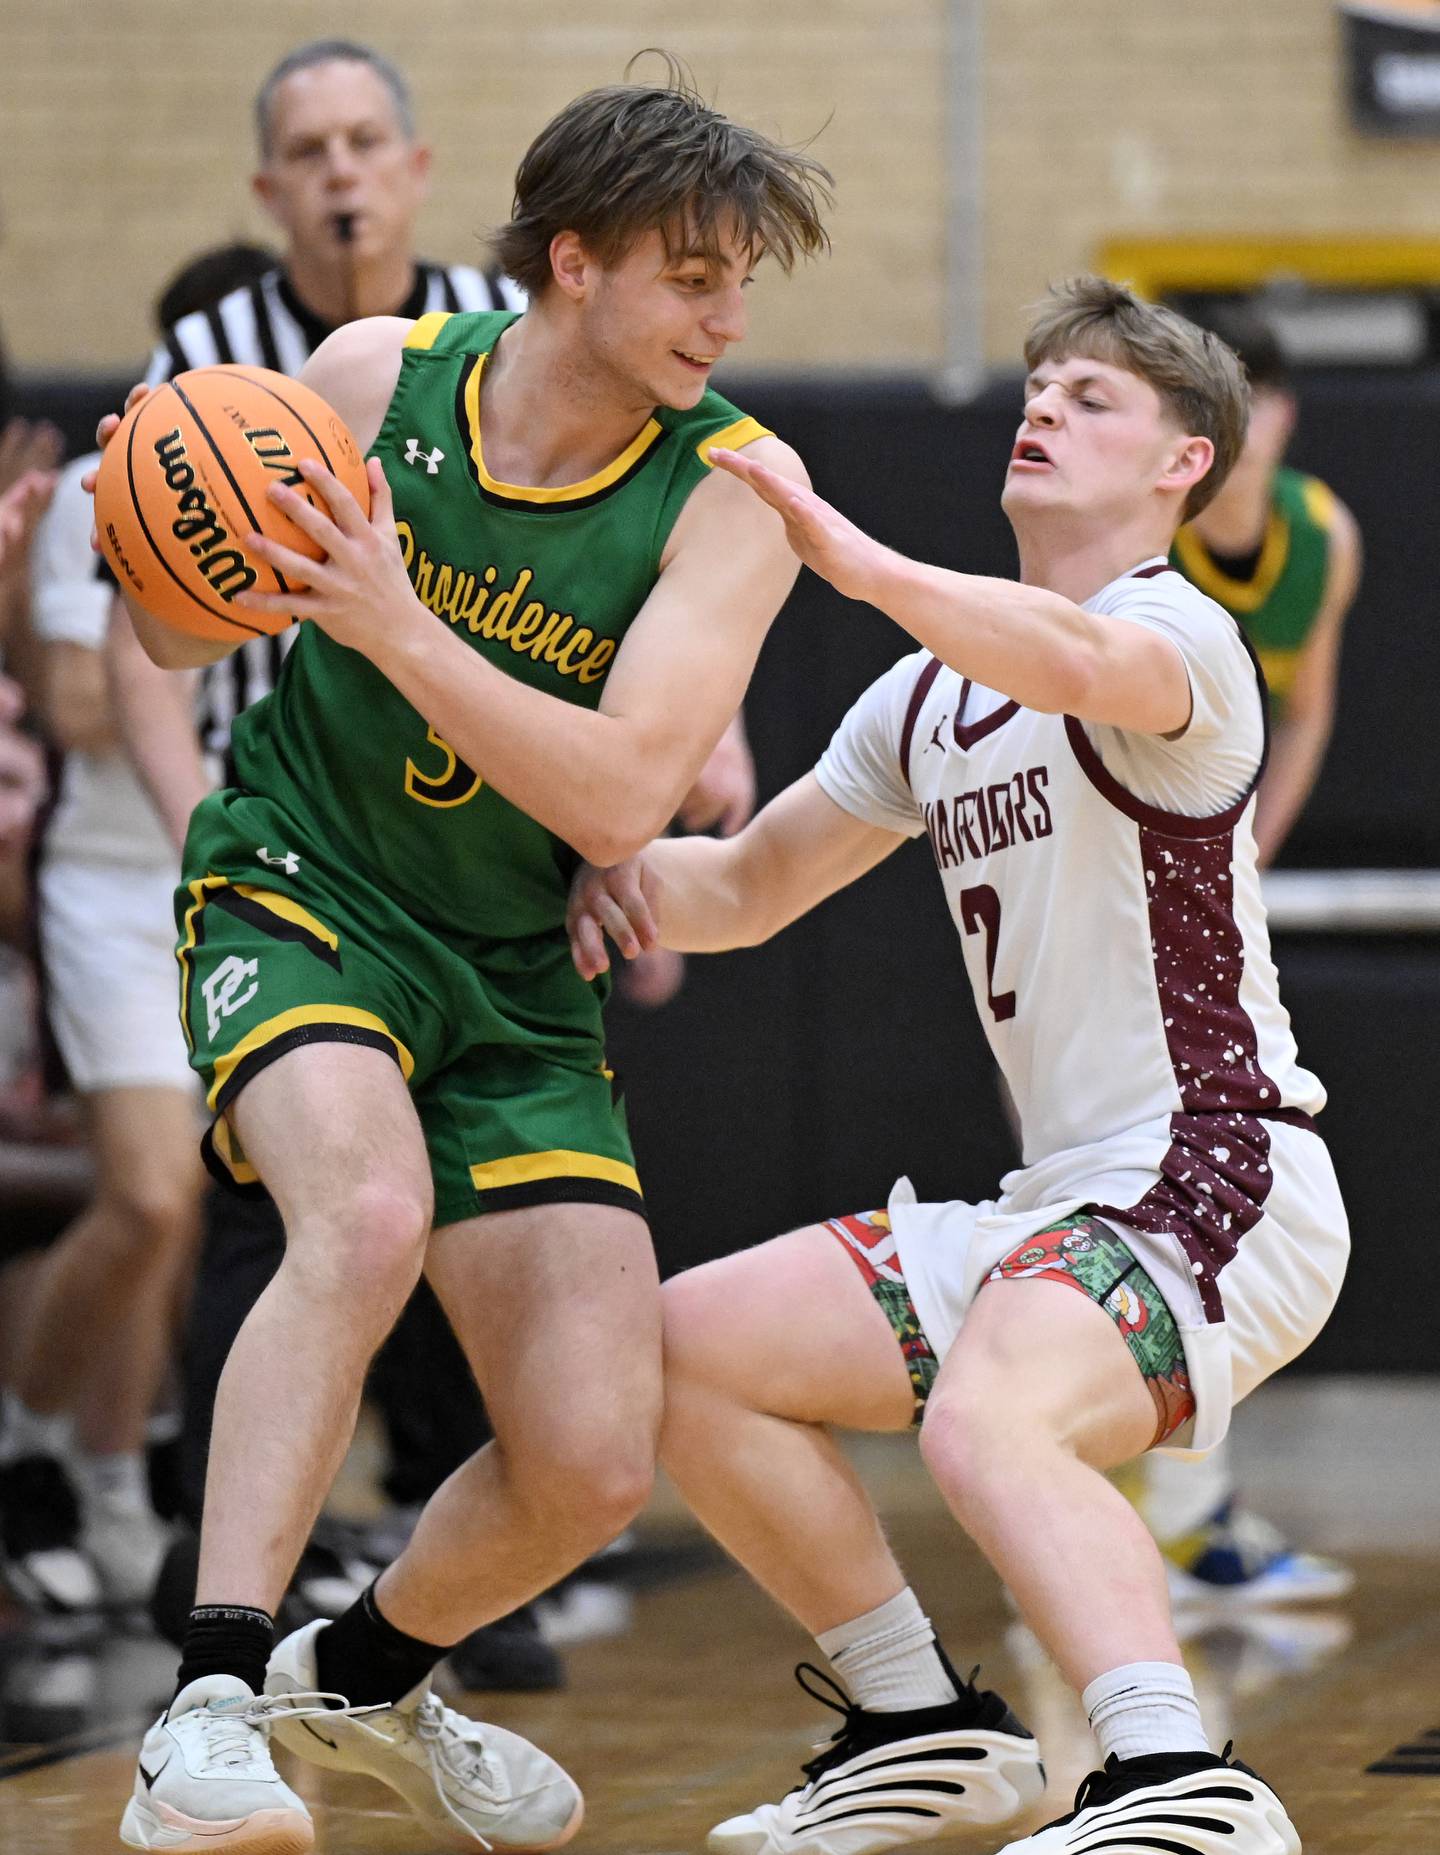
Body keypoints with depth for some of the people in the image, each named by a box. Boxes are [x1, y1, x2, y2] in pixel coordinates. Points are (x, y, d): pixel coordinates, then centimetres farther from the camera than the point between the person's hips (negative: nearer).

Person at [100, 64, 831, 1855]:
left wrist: (400, 628, -33)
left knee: (593, 1463, -7)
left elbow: (622, 797, -22)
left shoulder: (738, 486, -11)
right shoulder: (376, 374, -7)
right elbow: (177, 632, 7)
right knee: (369, 1208, -35)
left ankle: (367, 1674, 26)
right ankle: (205, 1710, -33)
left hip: (512, 977, 2)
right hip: (295, 890, -2)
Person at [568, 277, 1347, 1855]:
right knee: (684, 1347, 7)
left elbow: (1081, 663, -35)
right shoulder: (933, 692, 18)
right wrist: (627, 875, 1)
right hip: (1059, 1198, 9)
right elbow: (750, 888, 24)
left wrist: (835, 546, -42)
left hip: (1217, 1181, -9)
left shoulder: (1179, 634, -9)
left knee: (986, 1421, -36)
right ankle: (919, 1723, 15)